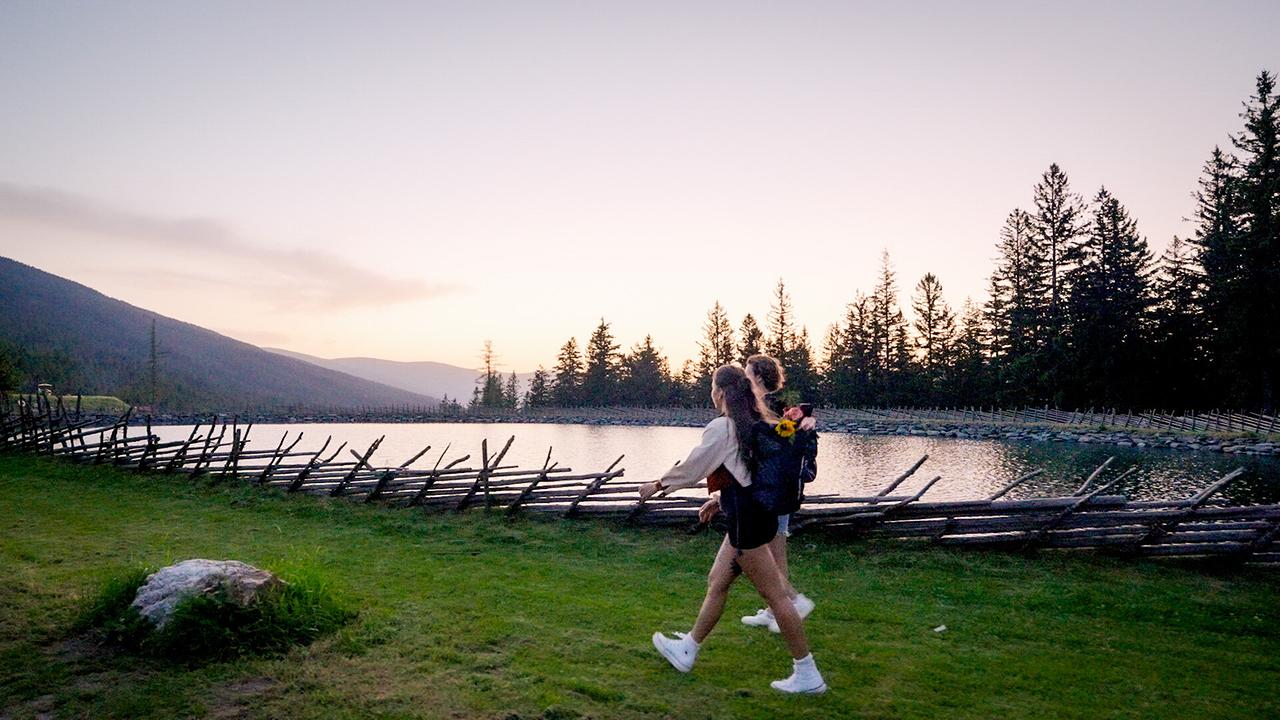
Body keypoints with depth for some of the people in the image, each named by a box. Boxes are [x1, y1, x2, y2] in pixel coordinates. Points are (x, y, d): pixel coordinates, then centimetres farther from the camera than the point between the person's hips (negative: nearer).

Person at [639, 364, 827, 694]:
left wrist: (657, 485, 6)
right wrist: (718, 501, 29)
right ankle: (687, 650, 31)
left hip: (746, 519, -10)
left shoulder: (721, 428, -15)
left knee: (774, 594, -3)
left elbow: (691, 468, -9)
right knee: (717, 582, 18)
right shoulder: (753, 425, 11)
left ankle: (807, 674, 6)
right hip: (755, 511, 10)